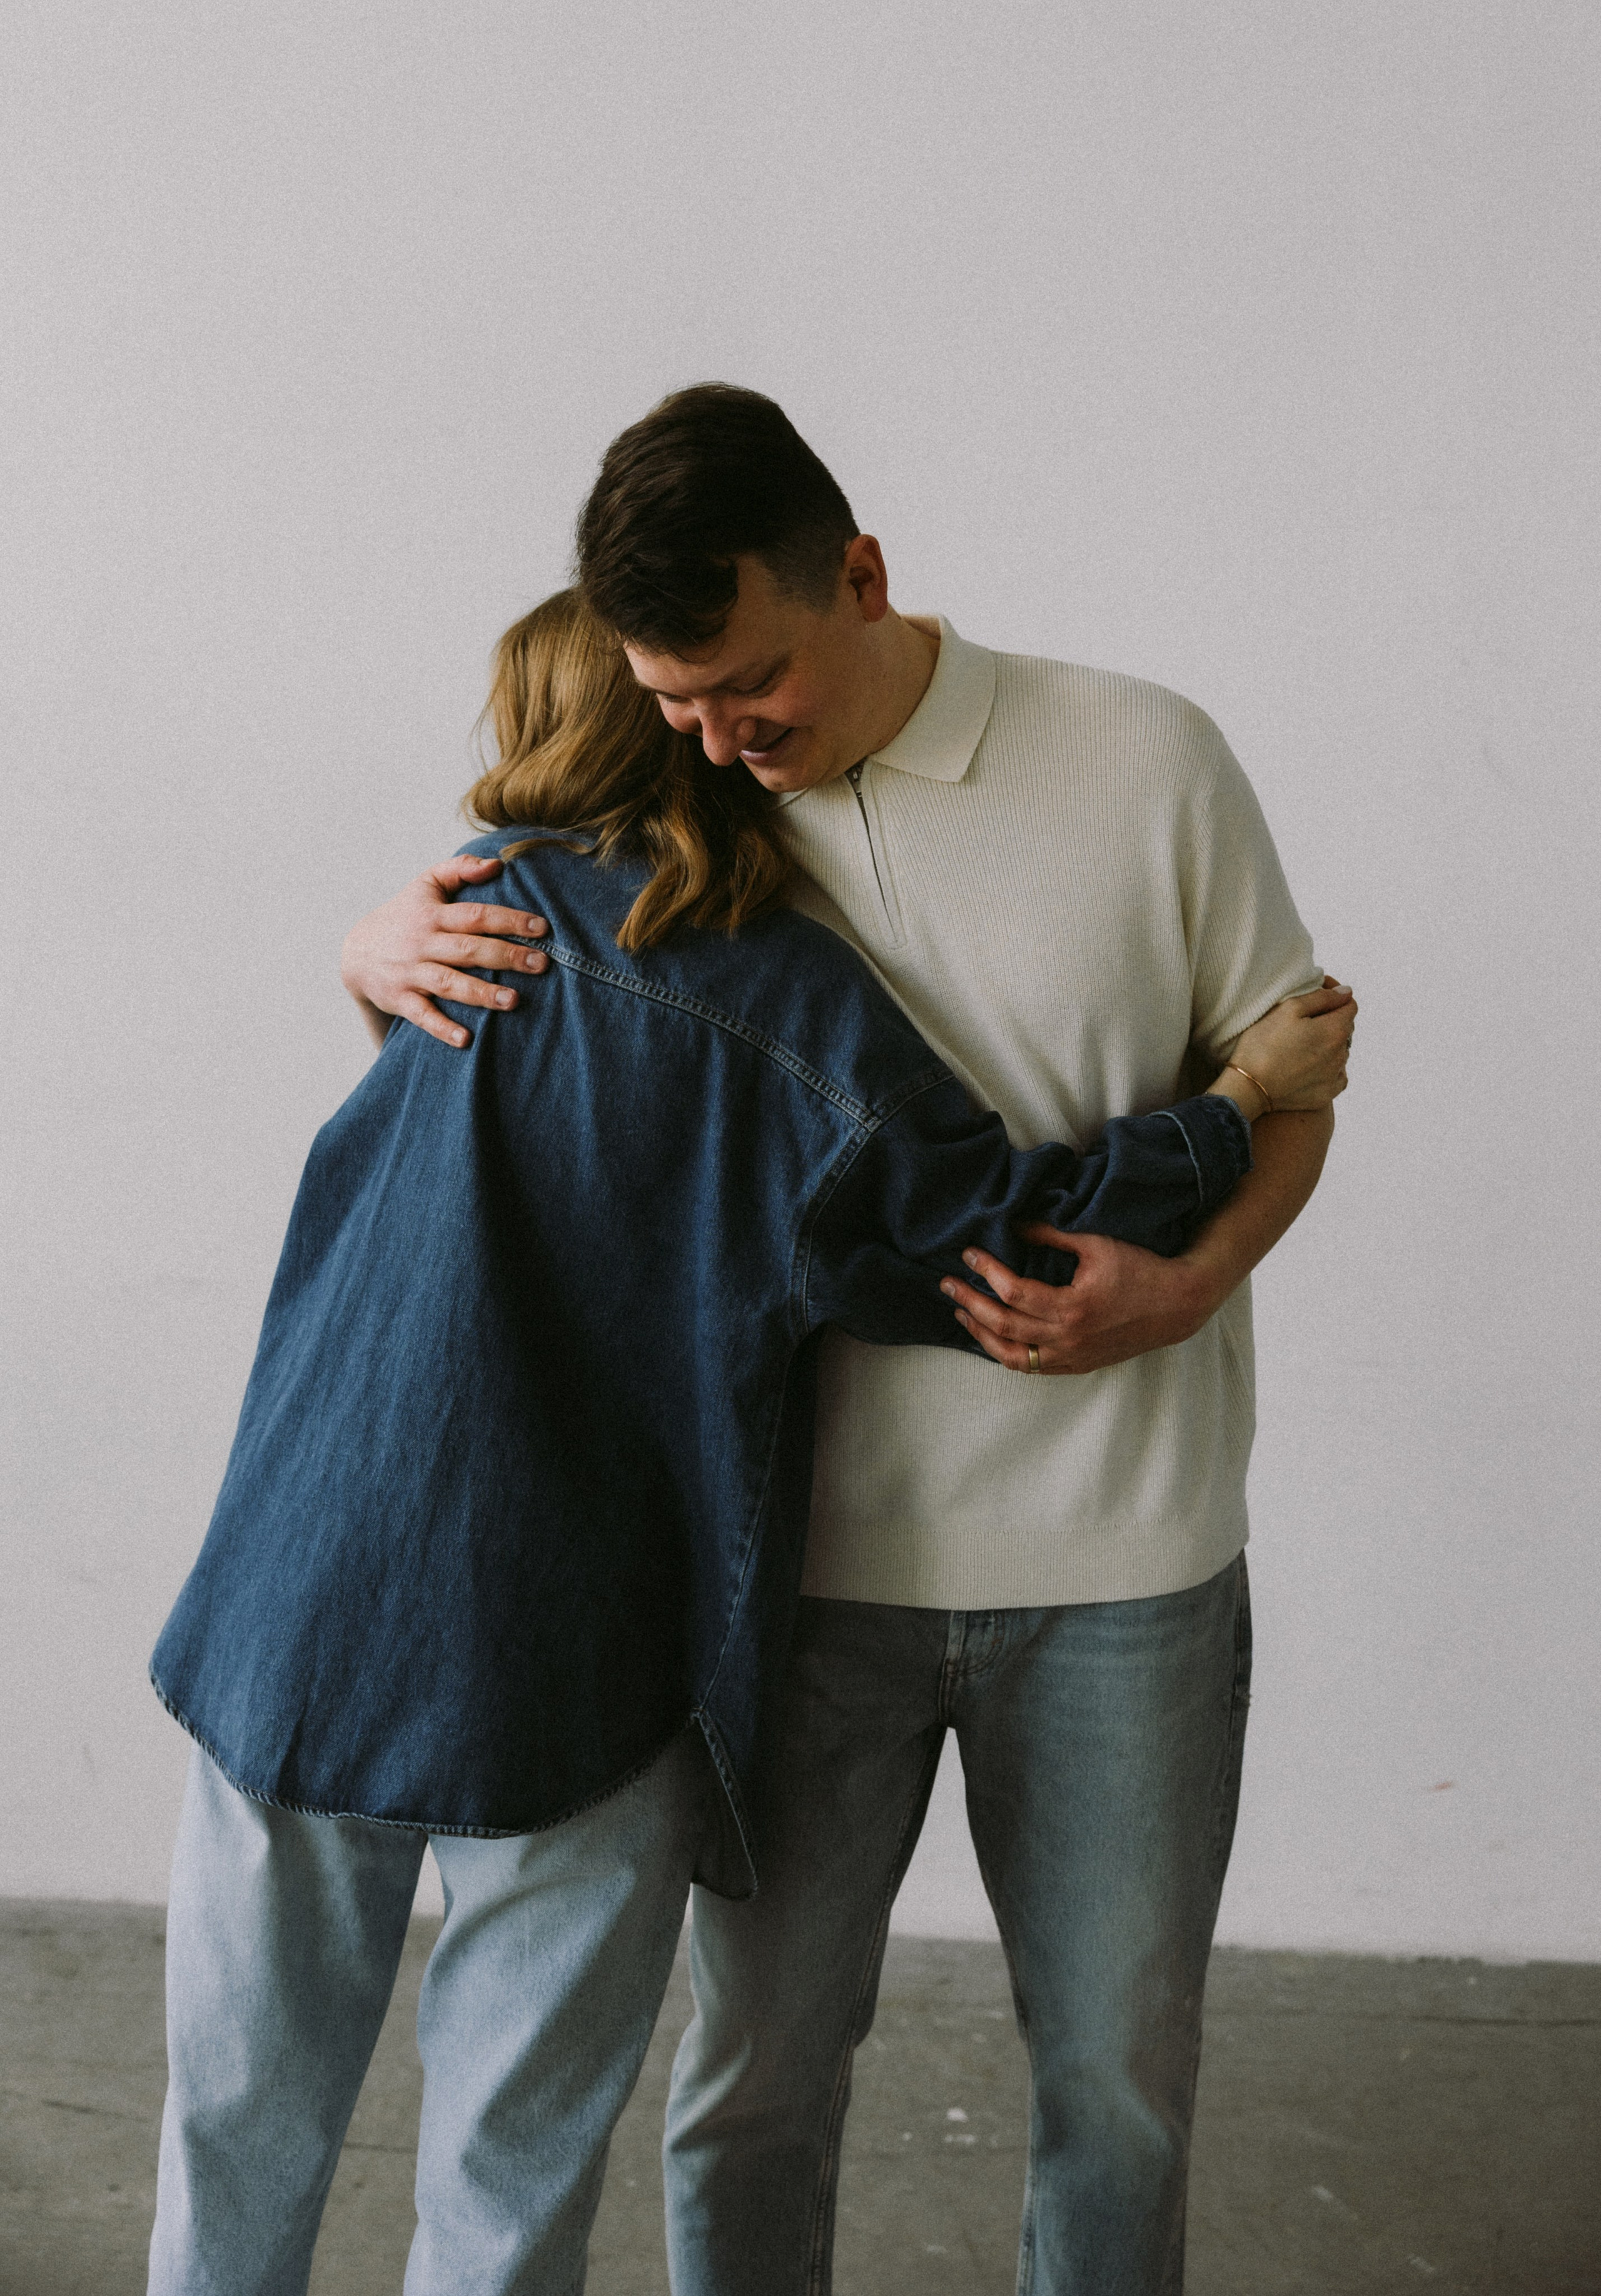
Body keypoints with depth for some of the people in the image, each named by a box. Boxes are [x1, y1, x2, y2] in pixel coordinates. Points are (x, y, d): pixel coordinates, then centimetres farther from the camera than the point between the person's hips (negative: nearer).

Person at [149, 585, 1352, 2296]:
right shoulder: (784, 991, -6)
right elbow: (975, 1224, -12)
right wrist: (1242, 1100, -1)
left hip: (302, 1623, 3)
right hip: (567, 1685, -2)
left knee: (244, 2127, 19)